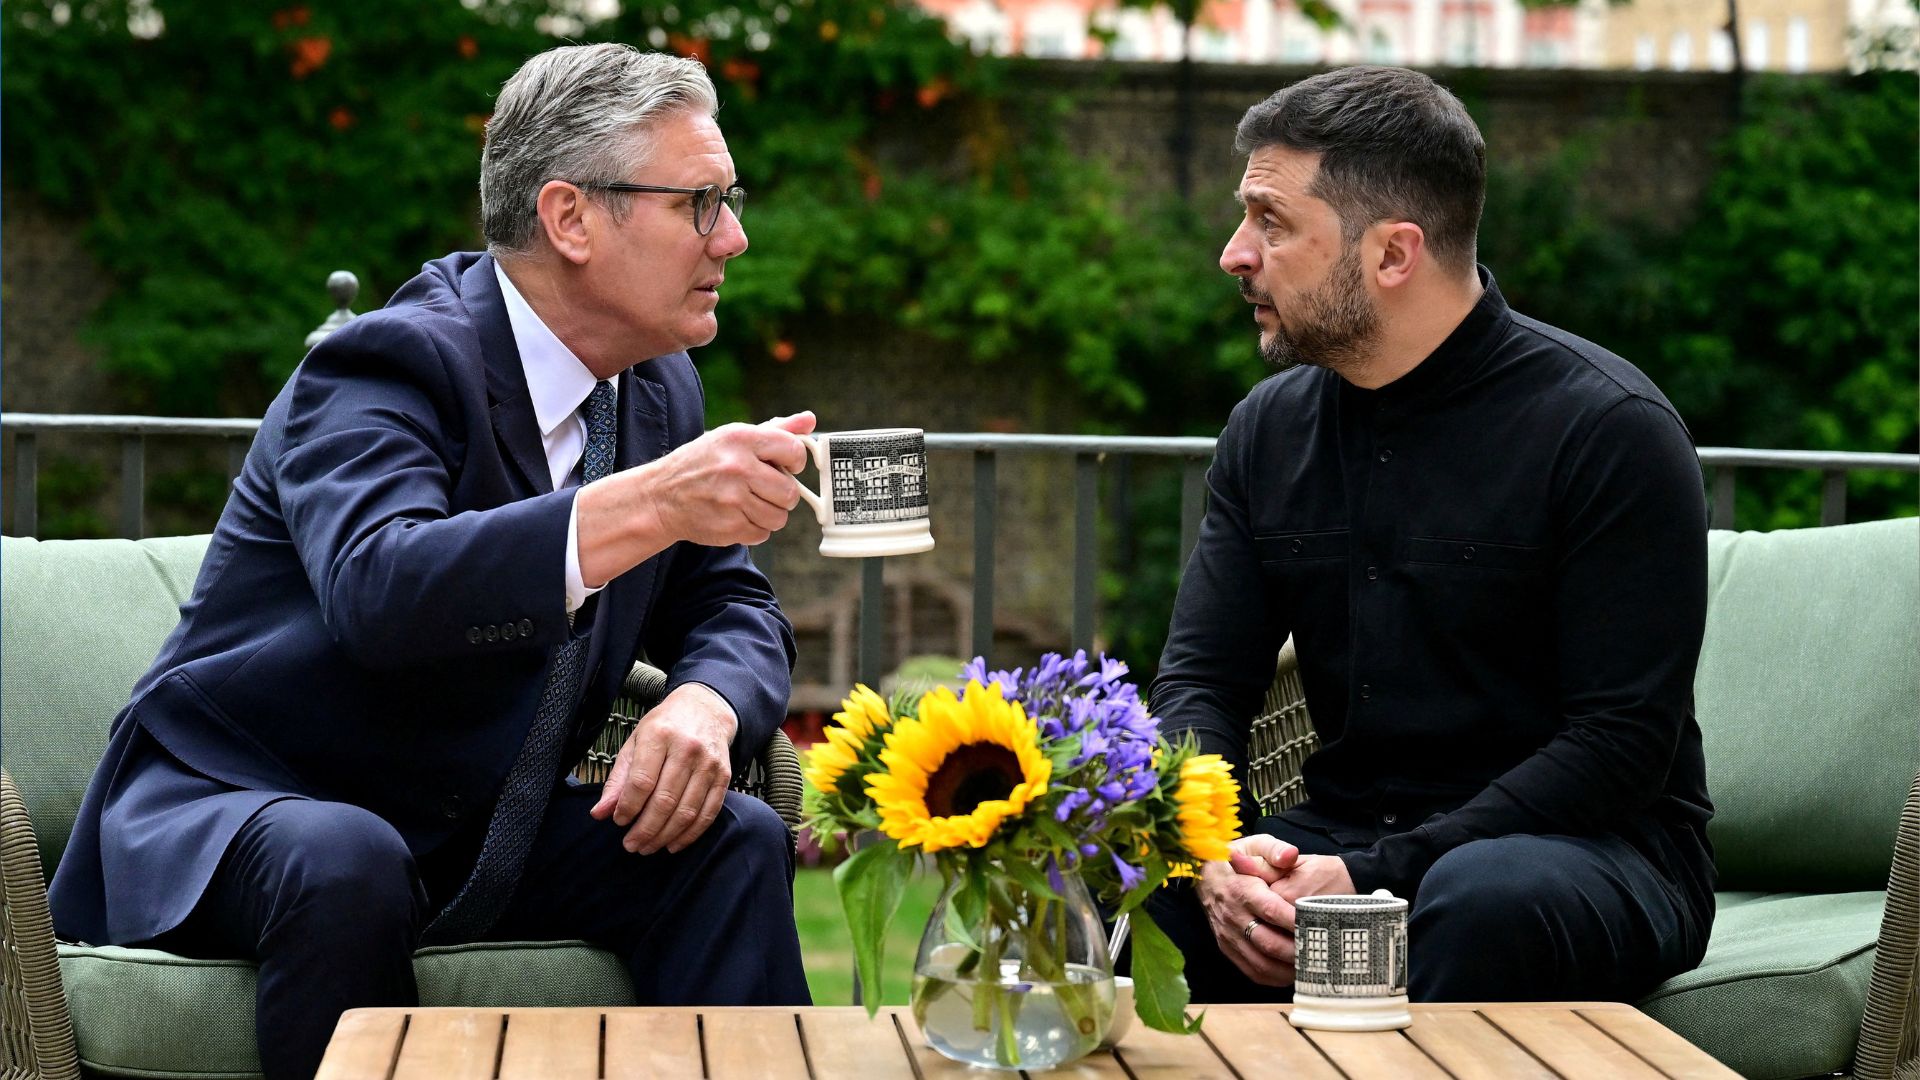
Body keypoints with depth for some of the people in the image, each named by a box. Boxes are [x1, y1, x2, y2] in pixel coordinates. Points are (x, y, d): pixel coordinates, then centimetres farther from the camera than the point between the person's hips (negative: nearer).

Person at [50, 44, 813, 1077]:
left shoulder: (662, 390, 4)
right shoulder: (393, 361, -20)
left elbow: (728, 605, 10)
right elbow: (379, 591, -39)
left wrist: (704, 704, -16)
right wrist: (644, 506, -49)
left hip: (475, 833, 6)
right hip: (228, 821, -6)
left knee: (736, 843, -14)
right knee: (347, 865, -37)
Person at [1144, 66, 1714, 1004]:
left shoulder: (1610, 429, -11)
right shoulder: (1269, 428, 8)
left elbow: (1620, 746, -16)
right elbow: (1198, 681, 5)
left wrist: (1379, 879, -25)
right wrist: (1217, 854, -18)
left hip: (1590, 849, -4)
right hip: (1342, 837, 4)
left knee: (1481, 900, -40)